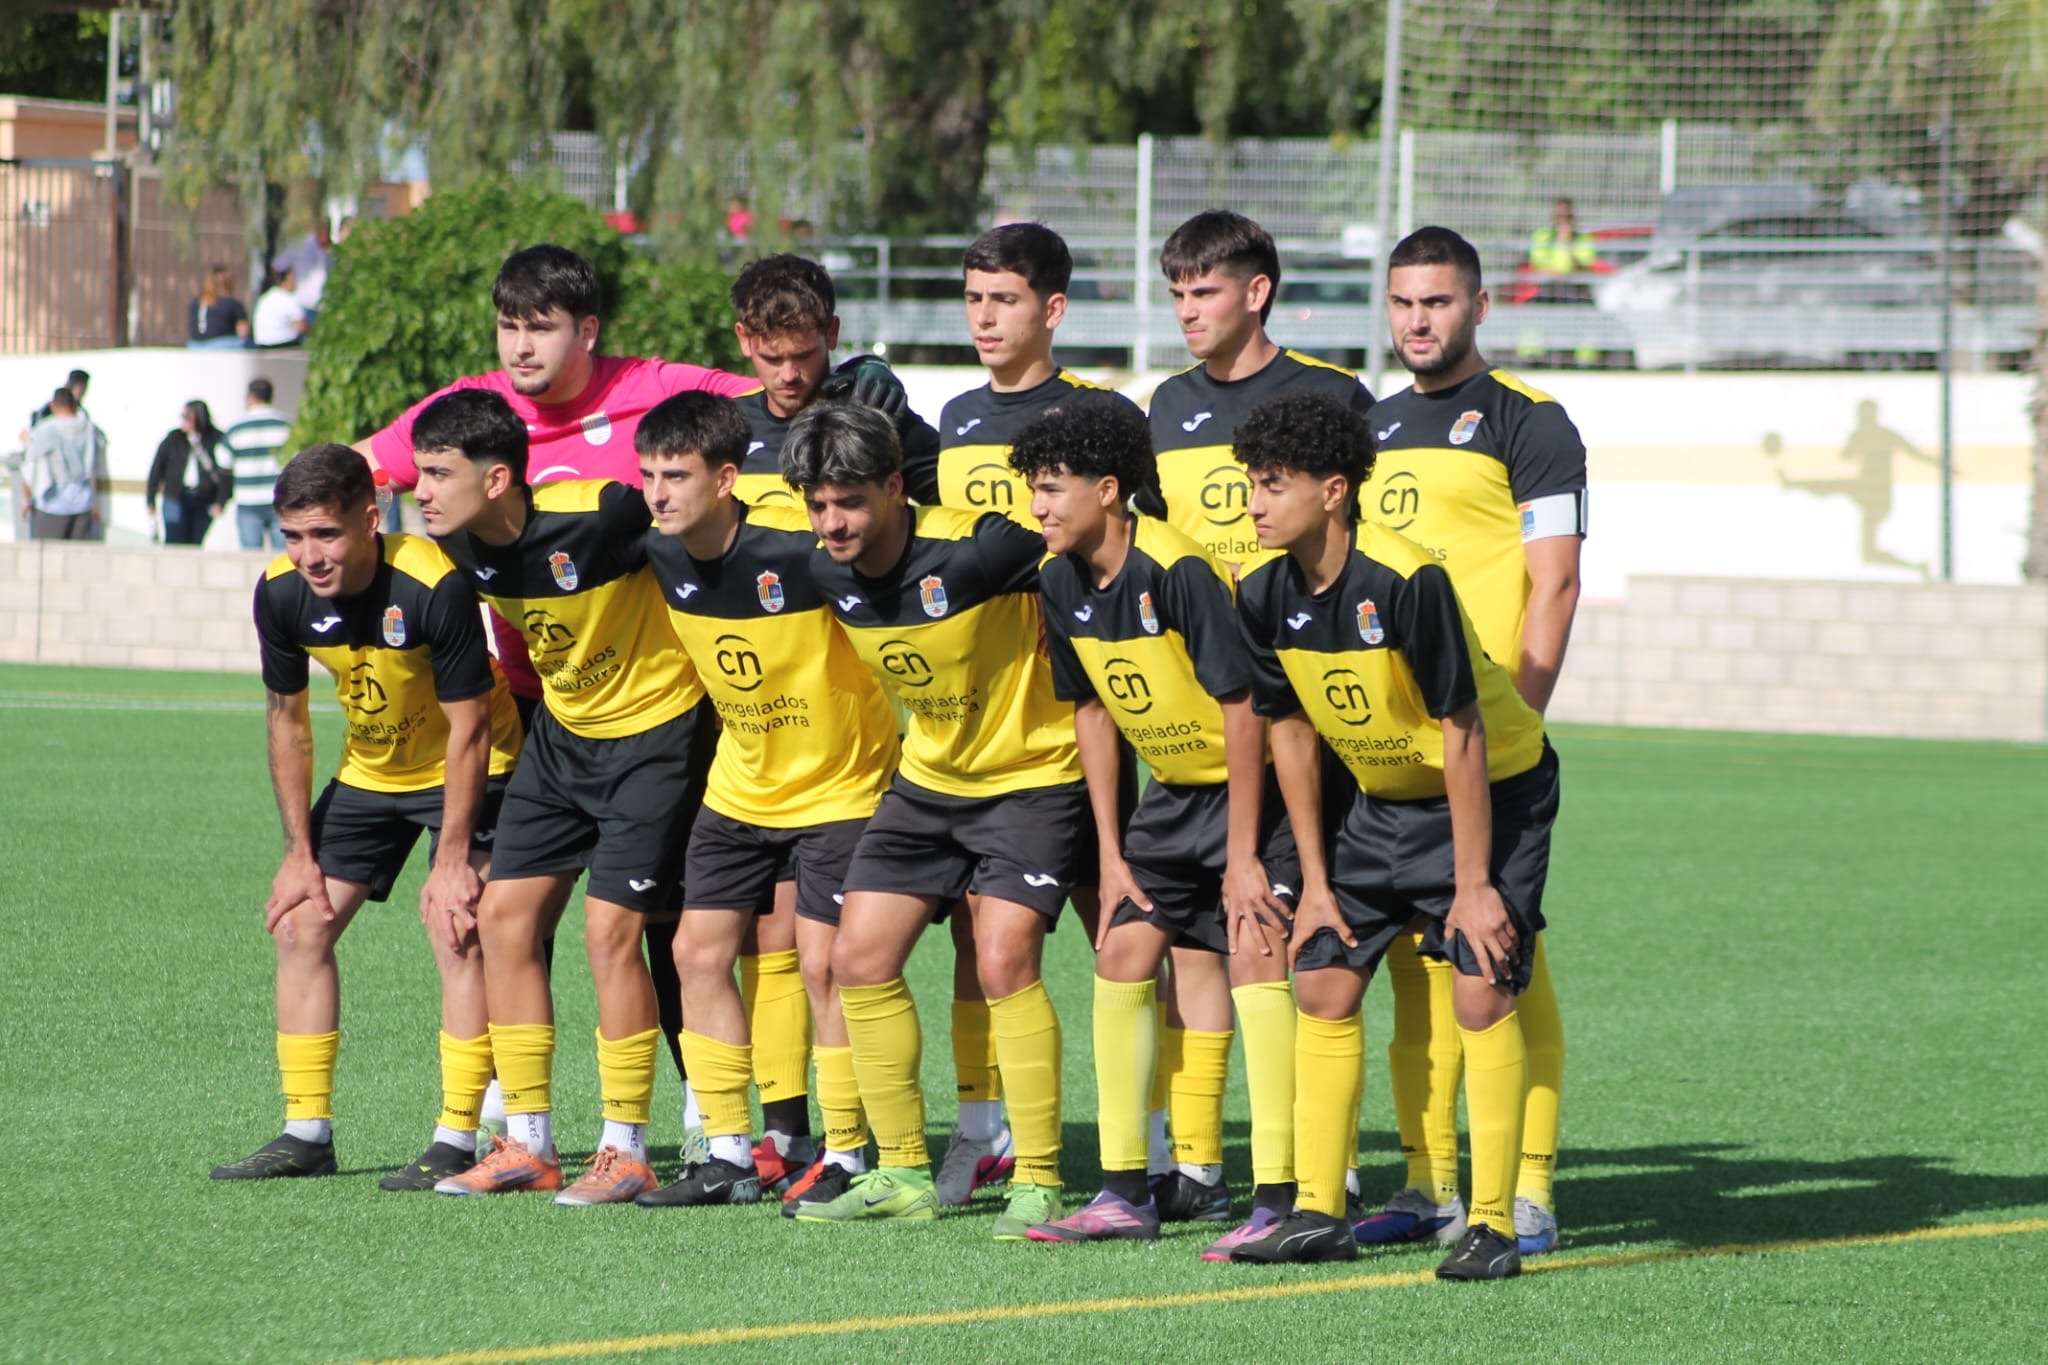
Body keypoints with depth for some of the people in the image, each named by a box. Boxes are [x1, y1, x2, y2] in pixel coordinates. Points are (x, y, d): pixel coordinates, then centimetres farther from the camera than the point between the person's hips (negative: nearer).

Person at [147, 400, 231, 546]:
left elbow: (226, 474, -4)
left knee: (195, 544, 3)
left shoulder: (217, 440, -2)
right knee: (174, 544, -8)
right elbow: (157, 469, 10)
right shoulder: (173, 439, 4)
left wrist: (220, 502, -12)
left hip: (204, 501, -1)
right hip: (176, 499, 1)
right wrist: (150, 500, 9)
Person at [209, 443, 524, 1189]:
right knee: (300, 924, 2)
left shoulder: (434, 586, -33)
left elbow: (468, 728, -24)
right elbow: (287, 717, -1)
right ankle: (306, 1132, 11)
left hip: (466, 767, -6)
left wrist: (452, 859, -23)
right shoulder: (281, 592, -17)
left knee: (455, 929, -19)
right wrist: (300, 852, -2)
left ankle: (457, 1140, -14)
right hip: (369, 770, 6)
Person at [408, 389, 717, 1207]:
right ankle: (527, 1144, 12)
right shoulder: (462, 548, -9)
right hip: (563, 732, 7)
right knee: (504, 917, 3)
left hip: (655, 732, -7)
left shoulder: (598, 517, -30)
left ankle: (625, 1153, 0)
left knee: (610, 930, -11)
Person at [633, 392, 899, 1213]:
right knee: (699, 951, 3)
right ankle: (731, 1154, 12)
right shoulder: (663, 556, -8)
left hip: (840, 783, -7)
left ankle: (845, 1156, 2)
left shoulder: (802, 551, -28)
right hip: (741, 784, 7)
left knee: (822, 962, -10)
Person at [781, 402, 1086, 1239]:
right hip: (929, 777, 7)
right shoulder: (827, 573, -8)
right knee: (859, 959, 3)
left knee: (1004, 963, -20)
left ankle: (1038, 1181, -10)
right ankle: (903, 1173, 15)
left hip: (1031, 774, -7)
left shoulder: (975, 552, -28)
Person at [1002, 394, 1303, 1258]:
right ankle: (1125, 1191, 12)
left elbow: (1242, 707, -23)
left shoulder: (1179, 571, -26)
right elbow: (1091, 711, 9)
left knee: (1252, 956, -19)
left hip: (1254, 787, -8)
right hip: (1173, 791, 8)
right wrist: (1111, 852, 8)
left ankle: (1278, 1200, -20)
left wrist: (1242, 855, -20)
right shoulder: (1062, 582, -2)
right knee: (1122, 954, 5)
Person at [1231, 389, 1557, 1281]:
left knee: (1480, 992, -15)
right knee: (1322, 983, 3)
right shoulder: (1265, 596, -11)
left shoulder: (1407, 582, -30)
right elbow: (1291, 733, 2)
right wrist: (1315, 880, 2)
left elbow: (1463, 732, -25)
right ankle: (1318, 1213, 11)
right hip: (1384, 799, 7)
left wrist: (1473, 885, -22)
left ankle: (1494, 1223, -8)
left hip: (1494, 791, -7)